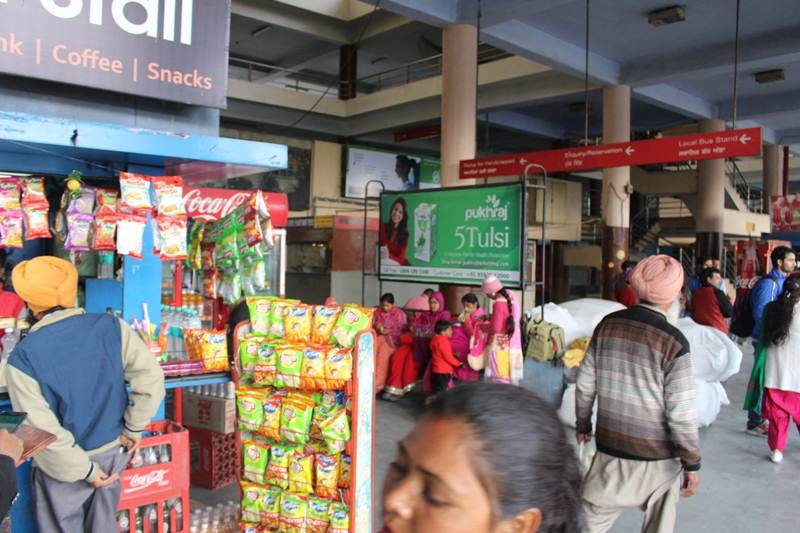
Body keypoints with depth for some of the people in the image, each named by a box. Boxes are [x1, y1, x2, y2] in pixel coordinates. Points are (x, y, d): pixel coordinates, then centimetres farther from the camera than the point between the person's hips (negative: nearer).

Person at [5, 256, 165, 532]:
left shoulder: (23, 357, -19)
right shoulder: (111, 327, -13)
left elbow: (40, 428, -20)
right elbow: (151, 378, -14)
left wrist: (84, 469, -11)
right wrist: (134, 428, -2)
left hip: (64, 466, -3)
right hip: (112, 452, 3)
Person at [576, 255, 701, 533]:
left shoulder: (608, 324, -5)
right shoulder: (673, 342, -17)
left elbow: (585, 384, 2)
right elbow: (680, 411, -14)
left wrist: (583, 425, 17)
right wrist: (692, 463, -2)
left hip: (609, 447, 3)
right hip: (657, 457, -3)